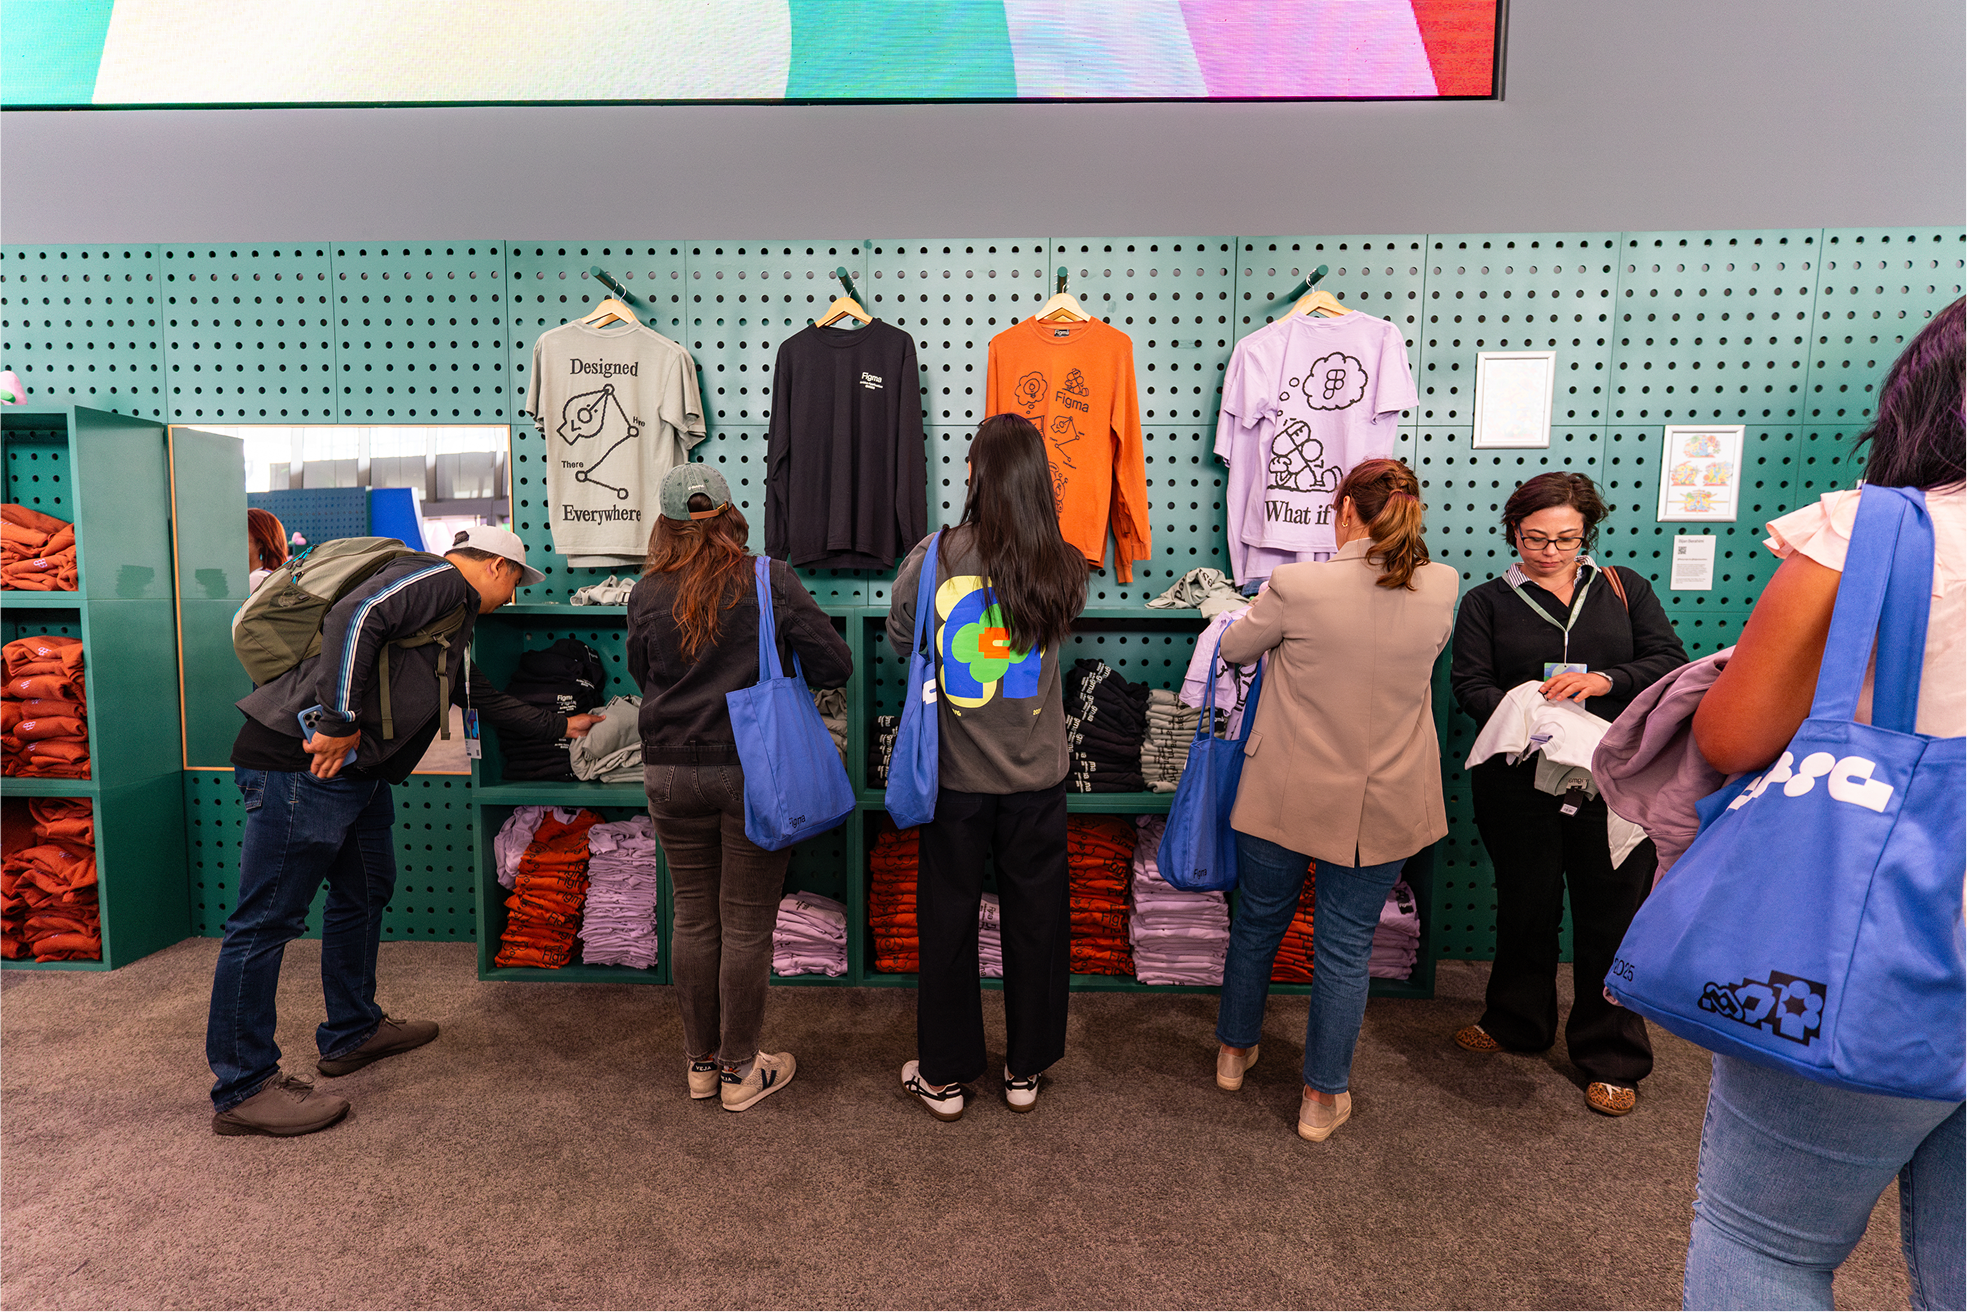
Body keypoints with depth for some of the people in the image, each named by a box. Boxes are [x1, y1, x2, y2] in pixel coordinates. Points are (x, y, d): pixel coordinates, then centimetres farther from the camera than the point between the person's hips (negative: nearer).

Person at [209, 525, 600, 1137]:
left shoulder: (452, 625, 24)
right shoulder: (439, 580, -7)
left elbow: (489, 700, 35)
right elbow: (354, 616, -23)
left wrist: (560, 726, 42)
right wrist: (339, 722, -23)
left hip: (355, 772, 11)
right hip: (304, 762, -11)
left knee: (365, 893, 20)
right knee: (269, 919, -2)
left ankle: (353, 1032, 37)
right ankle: (242, 1089, 7)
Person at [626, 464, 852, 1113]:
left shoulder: (647, 594, -2)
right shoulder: (773, 581, -9)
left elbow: (642, 676, 12)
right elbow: (834, 664, -9)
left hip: (671, 772, 3)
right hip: (755, 772, -3)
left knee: (694, 916, 15)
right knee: (747, 923, 8)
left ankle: (701, 1062, 30)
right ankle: (741, 1071, 22)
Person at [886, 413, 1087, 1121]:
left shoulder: (934, 556, -13)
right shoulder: (1064, 569, -8)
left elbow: (899, 642, 1)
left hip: (956, 775, -1)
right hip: (1037, 776, 1)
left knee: (948, 919, 14)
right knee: (1035, 919, 16)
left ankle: (943, 1075, 30)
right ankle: (1026, 1070, 33)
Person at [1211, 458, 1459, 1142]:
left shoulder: (1296, 586, -18)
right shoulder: (1442, 587, -8)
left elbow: (1234, 648, -1)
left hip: (1286, 797, -2)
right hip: (1382, 808, 2)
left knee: (1257, 923, 19)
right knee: (1347, 945, 13)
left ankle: (1234, 1050, 39)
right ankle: (1324, 1096, 27)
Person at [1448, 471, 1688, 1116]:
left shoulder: (1624, 588, 10)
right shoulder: (1487, 602, 7)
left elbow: (1670, 660, 1)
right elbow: (1469, 681, -4)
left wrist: (1605, 680, -17)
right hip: (1519, 779, 0)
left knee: (1612, 915, 5)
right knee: (1525, 906, 14)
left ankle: (1612, 1058, 23)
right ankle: (1517, 1023, 35)